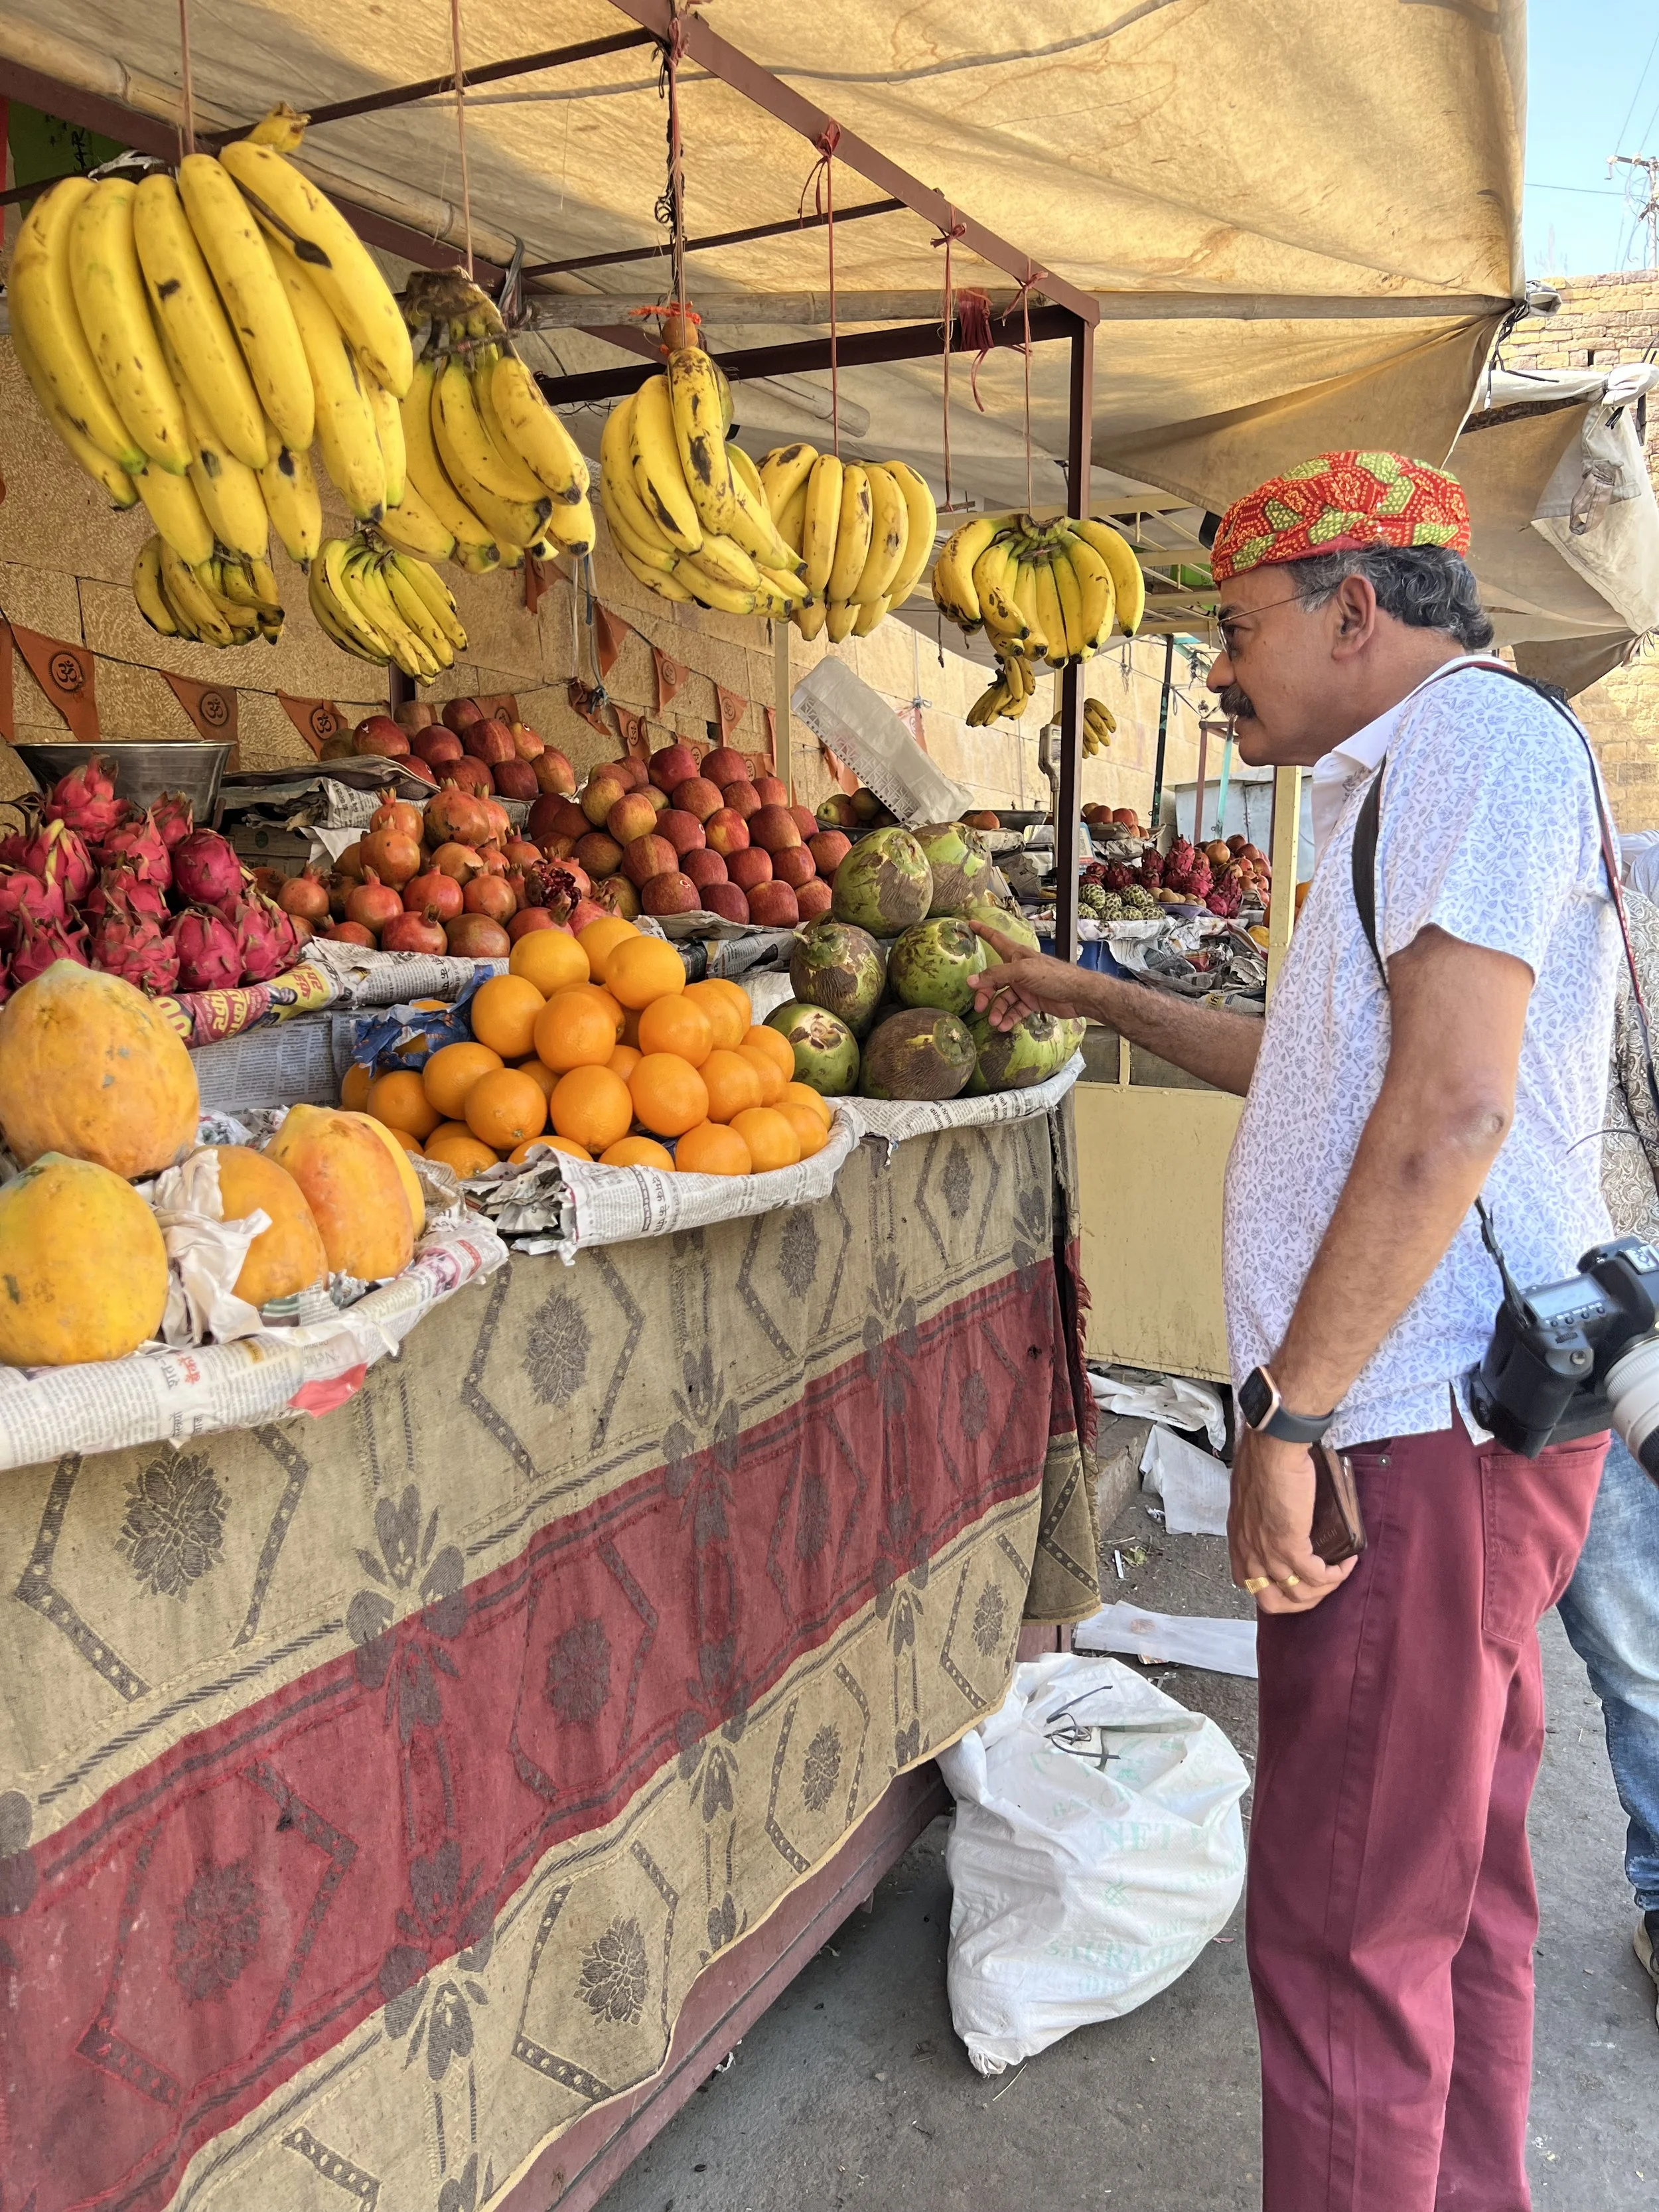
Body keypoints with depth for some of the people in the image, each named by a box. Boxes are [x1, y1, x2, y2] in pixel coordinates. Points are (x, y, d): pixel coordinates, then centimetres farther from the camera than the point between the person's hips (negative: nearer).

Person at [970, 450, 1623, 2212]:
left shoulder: (1478, 735, -11)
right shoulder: (1419, 776, 21)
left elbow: (1452, 1104, -24)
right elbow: (1327, 1071, 32)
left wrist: (1292, 1411, -22)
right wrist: (1095, 999, 34)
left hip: (1420, 1421, -11)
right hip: (1438, 1416, 11)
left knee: (1349, 1923, 0)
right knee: (1453, 1892, 20)